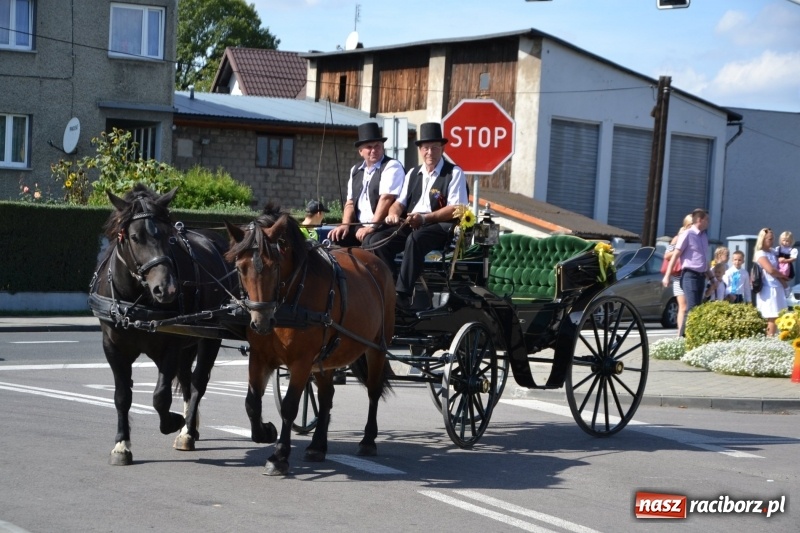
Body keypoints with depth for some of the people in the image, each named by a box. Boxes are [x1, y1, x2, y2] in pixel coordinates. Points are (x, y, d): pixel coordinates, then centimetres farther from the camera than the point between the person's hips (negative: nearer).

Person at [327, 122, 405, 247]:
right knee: (335, 238, -17)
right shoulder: (355, 170, 17)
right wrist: (345, 225, -3)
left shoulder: (392, 166, -6)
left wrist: (372, 227, -23)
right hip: (359, 227, 6)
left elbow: (386, 199, -16)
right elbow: (350, 202, 16)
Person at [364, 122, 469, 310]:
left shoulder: (454, 173, 0)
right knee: (377, 240, -19)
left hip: (441, 228, -6)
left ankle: (403, 294, -36)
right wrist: (394, 214, -9)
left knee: (415, 239, -39)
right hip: (410, 226, 6)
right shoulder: (413, 173, 19)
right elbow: (400, 202, 17)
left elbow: (455, 209, -10)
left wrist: (425, 218, -21)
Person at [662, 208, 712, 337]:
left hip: (701, 276, 8)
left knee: (697, 308, 8)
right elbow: (675, 255, -9)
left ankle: (684, 335, 12)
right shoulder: (687, 234, -8)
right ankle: (683, 335, -11)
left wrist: (710, 276, 26)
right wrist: (667, 276, -13)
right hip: (690, 275, -8)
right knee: (692, 308, -13)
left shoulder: (704, 235, 14)